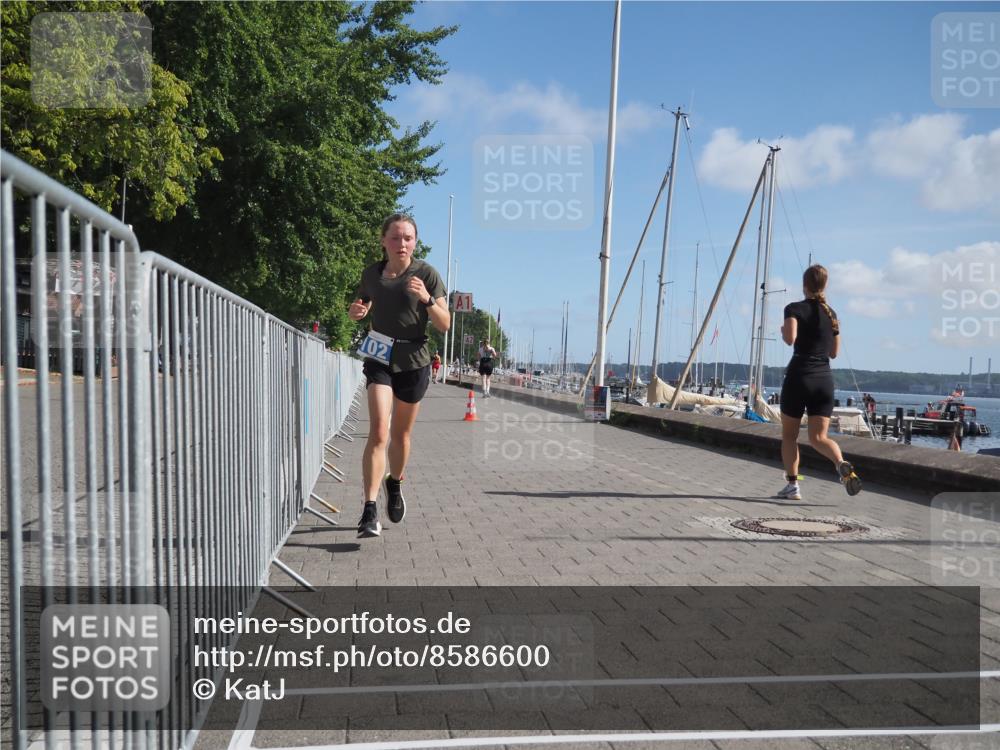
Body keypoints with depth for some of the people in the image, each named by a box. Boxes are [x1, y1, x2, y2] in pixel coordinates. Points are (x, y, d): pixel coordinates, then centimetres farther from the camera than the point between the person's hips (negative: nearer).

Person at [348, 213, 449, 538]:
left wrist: (427, 299, -25)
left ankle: (394, 484, 42)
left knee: (400, 434, 13)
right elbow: (361, 307, 19)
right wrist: (356, 311, -5)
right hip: (378, 359, 0)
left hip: (413, 362, 0)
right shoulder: (371, 274, 2)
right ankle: (370, 511, -16)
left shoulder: (427, 274, -5)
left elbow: (445, 324, -7)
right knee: (378, 432, -15)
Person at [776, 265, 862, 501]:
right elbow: (834, 353, 18)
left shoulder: (795, 309, -3)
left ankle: (792, 485, 7)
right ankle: (842, 464, -24)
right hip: (824, 378, 4)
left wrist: (783, 331, 1)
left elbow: (790, 338, -20)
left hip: (799, 376, -4)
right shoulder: (831, 314, 13)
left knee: (789, 435, 11)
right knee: (819, 437, 4)